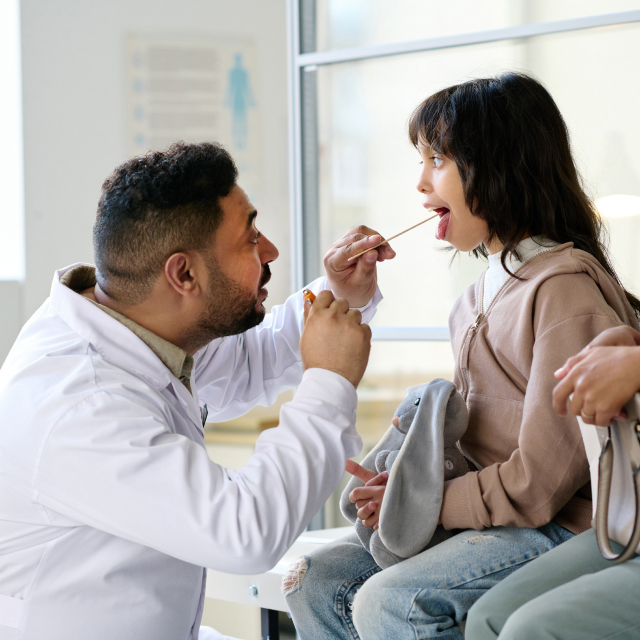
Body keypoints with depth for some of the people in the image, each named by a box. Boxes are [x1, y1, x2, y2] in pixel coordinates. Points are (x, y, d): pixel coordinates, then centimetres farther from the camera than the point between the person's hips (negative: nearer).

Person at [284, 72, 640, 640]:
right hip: (495, 513, 9)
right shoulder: (479, 297, 13)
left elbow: (540, 481, -19)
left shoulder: (566, 286, -17)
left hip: (563, 528, -9)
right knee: (316, 581, -1)